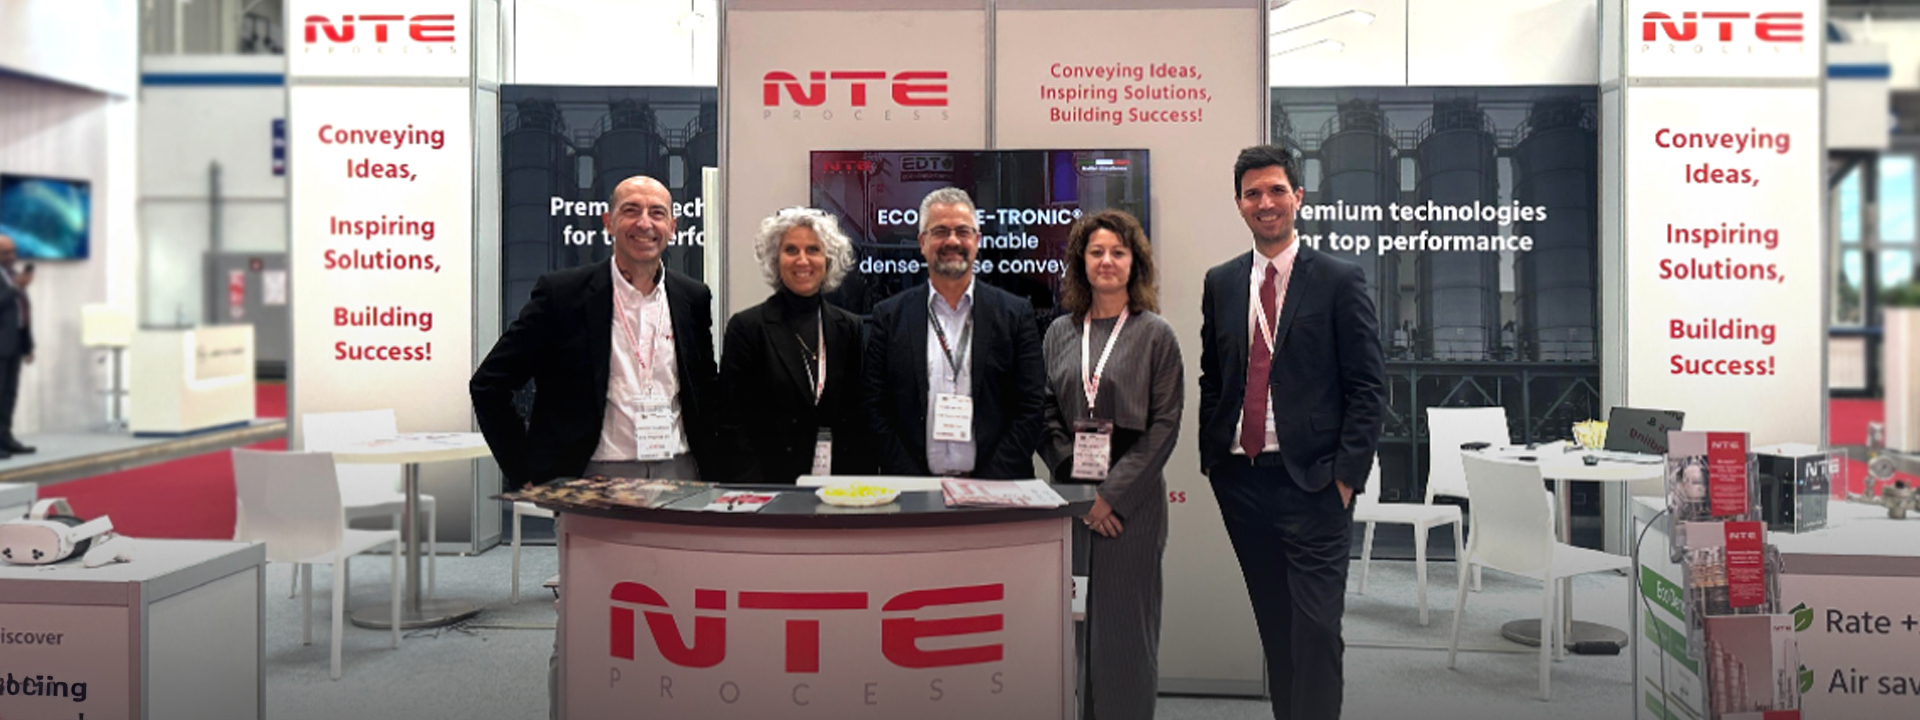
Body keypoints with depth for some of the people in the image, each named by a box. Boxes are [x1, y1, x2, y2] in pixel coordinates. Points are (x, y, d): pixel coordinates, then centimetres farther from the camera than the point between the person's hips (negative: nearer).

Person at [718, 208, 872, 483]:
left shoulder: (852, 328, 9)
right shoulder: (746, 327, 0)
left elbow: (864, 418, 10)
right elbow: (734, 422, -3)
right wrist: (753, 489, -12)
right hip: (772, 483, -2)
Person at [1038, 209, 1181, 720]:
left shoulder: (1155, 334, 0)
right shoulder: (1060, 333, 10)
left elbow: (1165, 423, -5)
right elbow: (1046, 414, 9)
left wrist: (1112, 494, -11)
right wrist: (1077, 487, -3)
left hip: (1130, 500, -3)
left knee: (1124, 621, 1)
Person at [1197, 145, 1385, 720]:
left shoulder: (1340, 281, -1)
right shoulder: (1221, 283, 12)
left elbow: (1367, 386, -3)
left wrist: (1347, 474, -10)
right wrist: (1210, 458, 8)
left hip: (1312, 482, -4)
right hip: (1241, 478, 4)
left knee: (1316, 628, -7)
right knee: (1274, 625, 12)